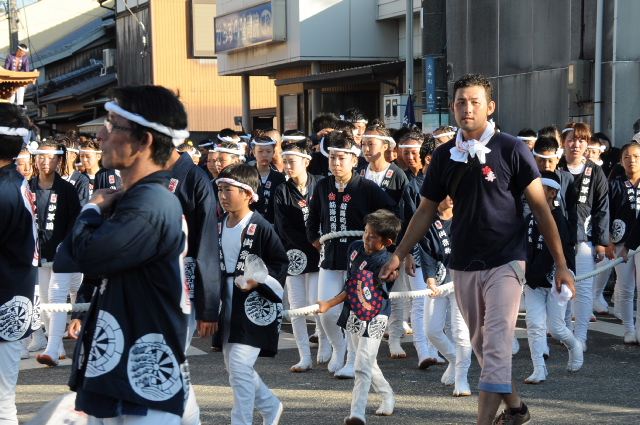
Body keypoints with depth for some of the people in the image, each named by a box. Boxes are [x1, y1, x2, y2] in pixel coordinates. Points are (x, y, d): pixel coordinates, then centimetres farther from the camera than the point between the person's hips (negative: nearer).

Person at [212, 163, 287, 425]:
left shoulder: (261, 228, -12)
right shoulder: (219, 227, 7)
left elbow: (280, 264, -9)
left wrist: (258, 281, -23)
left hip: (254, 307, -8)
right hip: (227, 304, 8)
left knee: (240, 366, -13)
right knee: (233, 366, 14)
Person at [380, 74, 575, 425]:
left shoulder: (511, 149, -6)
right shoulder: (445, 156, 6)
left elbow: (540, 207, -4)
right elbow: (426, 211, 15)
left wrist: (560, 263, -5)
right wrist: (399, 255, 11)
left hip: (504, 262, -5)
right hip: (463, 265, 5)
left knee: (496, 346, -11)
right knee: (481, 346, 12)